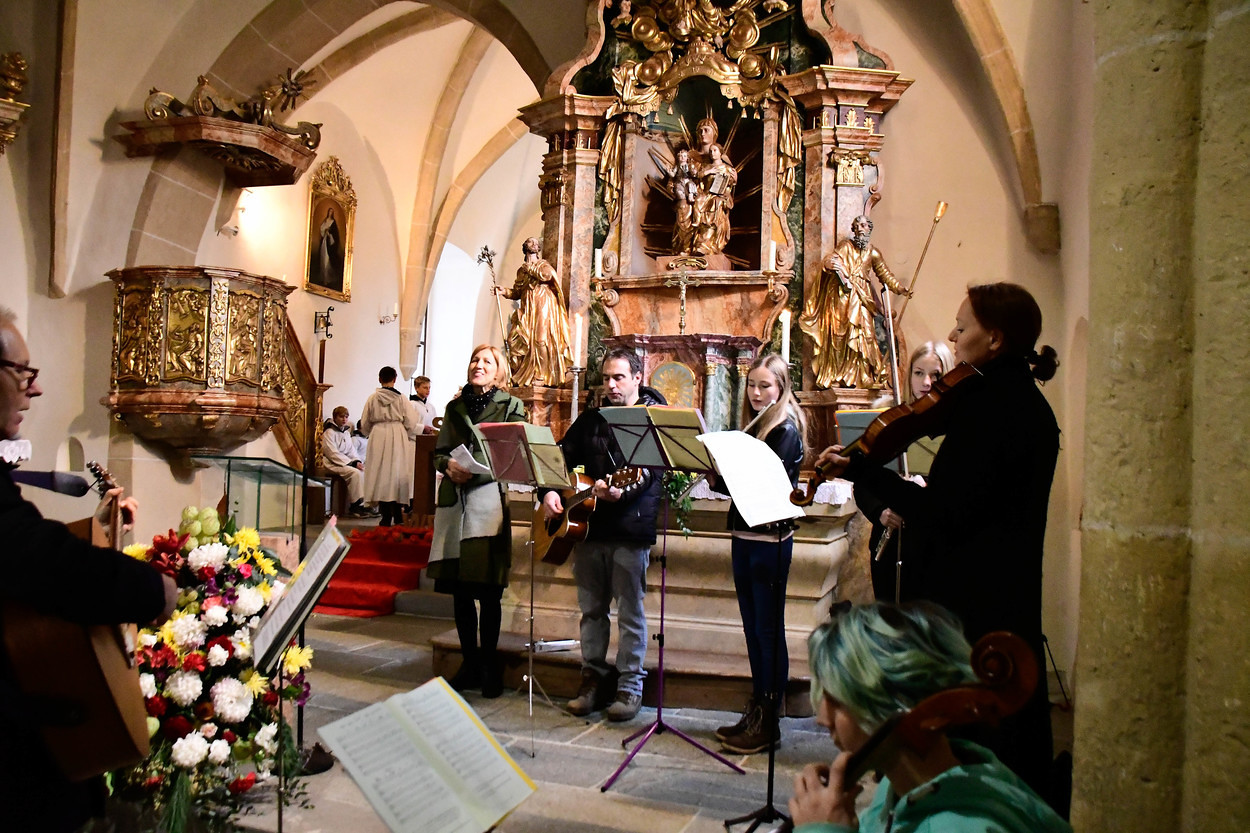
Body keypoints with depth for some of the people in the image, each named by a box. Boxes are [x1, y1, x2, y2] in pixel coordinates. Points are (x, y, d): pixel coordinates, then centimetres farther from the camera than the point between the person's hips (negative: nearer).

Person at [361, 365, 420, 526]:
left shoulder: (372, 398, 1)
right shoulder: (401, 398, -3)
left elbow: (364, 424, 6)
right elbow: (411, 423, -3)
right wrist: (407, 437, 14)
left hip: (378, 438, 1)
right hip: (398, 437, -1)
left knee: (381, 474, 4)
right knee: (396, 473, 9)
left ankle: (387, 517, 3)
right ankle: (396, 516, 13)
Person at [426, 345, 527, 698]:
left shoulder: (511, 407, 3)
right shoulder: (455, 407, 17)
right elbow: (439, 452, 17)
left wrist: (475, 471, -16)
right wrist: (449, 465, -5)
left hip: (489, 502, -4)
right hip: (453, 502, 5)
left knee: (488, 591, -3)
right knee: (459, 589, 7)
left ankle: (489, 666, 11)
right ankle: (470, 663, 20)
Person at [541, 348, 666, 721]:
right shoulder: (591, 419, 15)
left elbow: (651, 469, -16)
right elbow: (563, 456, 15)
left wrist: (622, 490, -34)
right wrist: (550, 491, -4)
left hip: (631, 527, -5)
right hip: (587, 523, 6)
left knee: (630, 611, 1)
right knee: (591, 608, 12)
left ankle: (630, 686, 11)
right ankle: (594, 679, 23)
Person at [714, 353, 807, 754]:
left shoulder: (787, 430, -9)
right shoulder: (753, 425, 15)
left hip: (771, 539, -8)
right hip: (744, 537, 8)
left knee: (768, 629, -1)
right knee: (752, 628, 14)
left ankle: (768, 723, 7)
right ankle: (755, 711, 25)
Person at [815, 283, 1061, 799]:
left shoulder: (989, 404, -20)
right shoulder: (1022, 399, 11)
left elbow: (947, 514, -24)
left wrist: (861, 472, -21)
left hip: (969, 599, -10)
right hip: (1009, 596, 10)